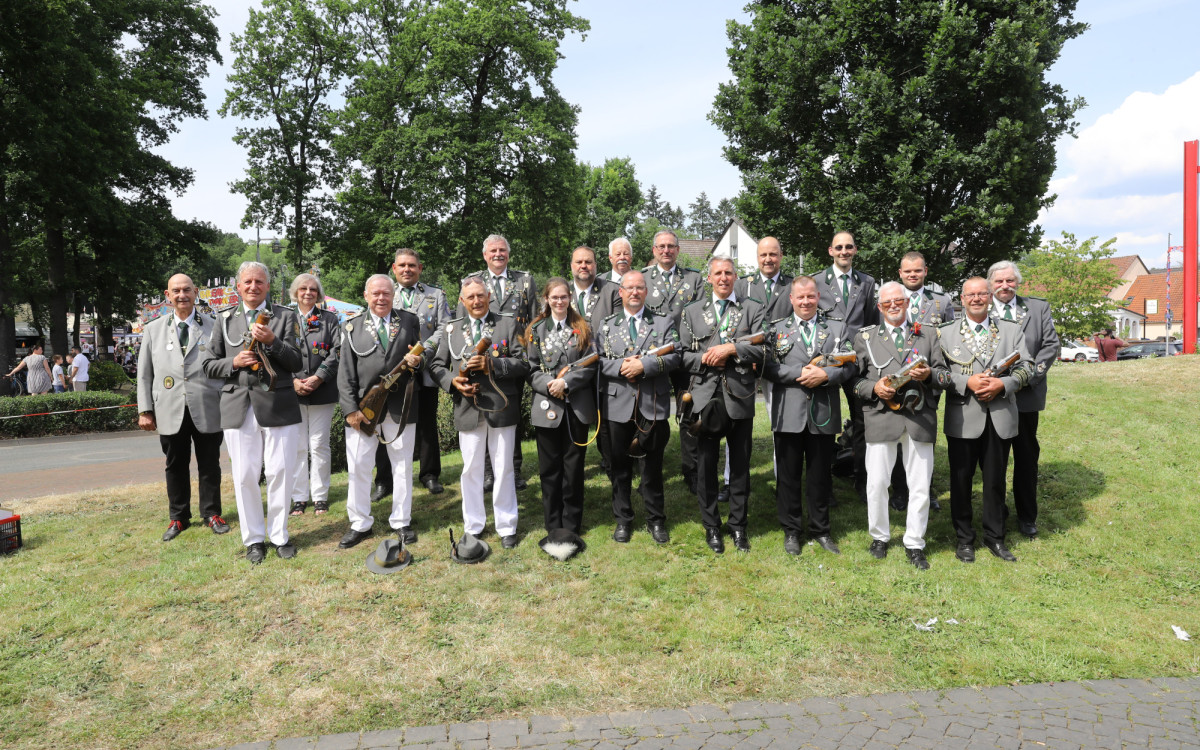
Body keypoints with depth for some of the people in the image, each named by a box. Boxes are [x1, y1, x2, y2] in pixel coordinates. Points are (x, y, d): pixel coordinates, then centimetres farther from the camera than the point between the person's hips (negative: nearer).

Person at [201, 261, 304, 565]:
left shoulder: (285, 317, 7)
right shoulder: (225, 320, 14)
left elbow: (296, 362, 0)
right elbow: (209, 365, 13)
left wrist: (272, 341, -16)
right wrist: (233, 362, -7)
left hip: (278, 406, -1)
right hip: (239, 407, 2)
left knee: (281, 472, 1)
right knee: (244, 476, 3)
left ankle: (279, 535, 16)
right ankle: (254, 539, 17)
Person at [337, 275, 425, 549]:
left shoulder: (410, 322, 8)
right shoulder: (353, 327, 6)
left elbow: (420, 358, 13)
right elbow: (345, 373, 1)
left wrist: (416, 362, -12)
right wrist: (351, 409, -9)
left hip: (401, 408, 1)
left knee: (402, 466, 9)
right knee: (358, 468, 3)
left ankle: (401, 522, 22)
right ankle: (360, 524, 18)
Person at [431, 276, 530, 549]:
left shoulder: (508, 323, 3)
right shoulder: (453, 329, 11)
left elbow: (522, 363, -5)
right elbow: (436, 365, 10)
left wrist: (491, 364, -18)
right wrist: (452, 382, -10)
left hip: (502, 408, -2)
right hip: (468, 409, 2)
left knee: (503, 470, 5)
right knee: (471, 470, 9)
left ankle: (507, 527, 17)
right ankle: (472, 526, 22)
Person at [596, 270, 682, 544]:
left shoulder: (664, 322, 6)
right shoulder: (607, 325, 10)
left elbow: (675, 356, -6)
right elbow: (598, 360, 2)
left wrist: (643, 365, -17)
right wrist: (621, 367, -15)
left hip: (653, 405, -1)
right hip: (618, 405, 1)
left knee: (653, 464, 7)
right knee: (620, 464, 9)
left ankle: (656, 519, 21)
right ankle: (623, 519, 22)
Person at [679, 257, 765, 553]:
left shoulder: (752, 309, 7)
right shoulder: (692, 311, 12)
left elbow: (763, 350, -3)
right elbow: (683, 354, 7)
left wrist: (732, 349, -14)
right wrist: (705, 359, -10)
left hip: (740, 396, -1)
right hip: (705, 395, 1)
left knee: (740, 464, 7)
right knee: (706, 464, 5)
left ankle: (738, 525, 20)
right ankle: (711, 526, 18)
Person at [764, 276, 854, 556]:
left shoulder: (836, 329, 10)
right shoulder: (776, 329, 6)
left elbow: (850, 366, 2)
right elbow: (768, 367, -4)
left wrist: (825, 375, -14)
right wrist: (799, 374, -15)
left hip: (823, 414, 1)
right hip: (789, 414, -1)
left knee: (820, 476, 10)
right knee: (788, 475, 7)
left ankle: (820, 529, 25)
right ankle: (791, 530, 20)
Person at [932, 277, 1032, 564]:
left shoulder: (1011, 330, 9)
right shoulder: (946, 333, 5)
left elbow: (1025, 367, 3)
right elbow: (937, 371, -3)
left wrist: (1003, 384, -14)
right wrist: (967, 383, -16)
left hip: (1000, 418, 1)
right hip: (962, 419, -1)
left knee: (995, 481, 10)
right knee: (961, 480, 7)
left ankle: (994, 536, 24)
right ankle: (964, 538, 20)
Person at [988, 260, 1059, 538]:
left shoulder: (1039, 308, 7)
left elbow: (1051, 345, 2)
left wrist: (1028, 376, -10)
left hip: (1026, 395, 1)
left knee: (1027, 455, 8)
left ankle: (1027, 516, 19)